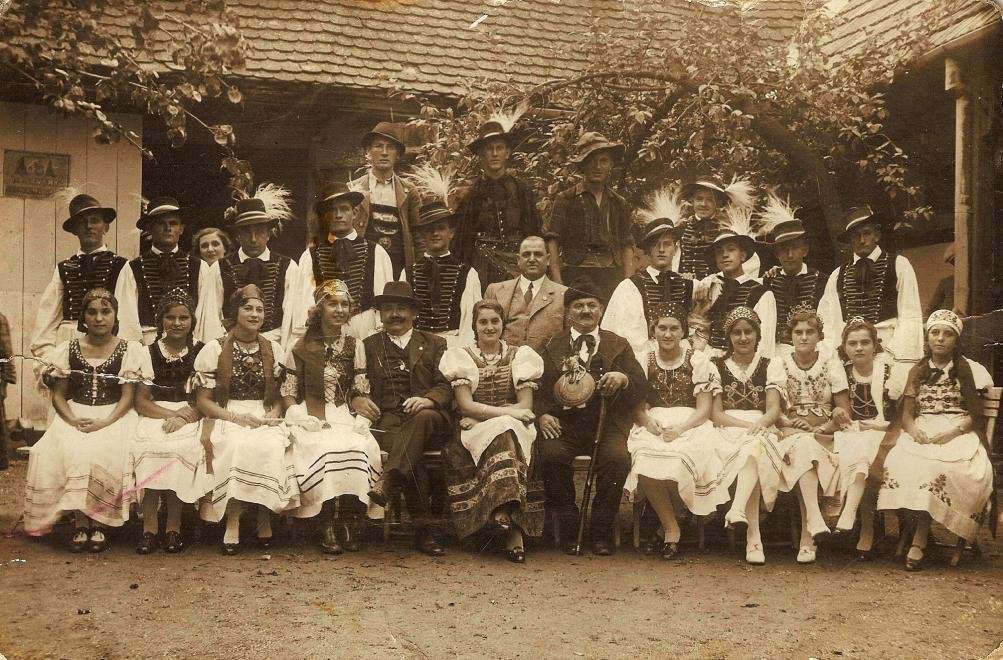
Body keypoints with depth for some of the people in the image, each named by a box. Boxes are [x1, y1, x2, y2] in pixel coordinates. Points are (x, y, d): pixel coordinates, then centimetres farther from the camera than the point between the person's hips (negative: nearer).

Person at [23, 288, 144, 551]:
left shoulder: (129, 350, 3)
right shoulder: (68, 350, 9)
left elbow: (127, 397, -2)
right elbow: (58, 395, 8)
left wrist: (103, 423, -18)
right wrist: (74, 421, -11)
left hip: (114, 418, -2)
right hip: (74, 418, 2)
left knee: (104, 453, -33)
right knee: (72, 451, -31)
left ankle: (98, 523, -17)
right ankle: (80, 523, -18)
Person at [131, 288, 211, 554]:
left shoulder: (202, 352, 6)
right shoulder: (150, 352, 9)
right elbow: (141, 400, 3)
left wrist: (182, 419, -16)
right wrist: (170, 413, -13)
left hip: (190, 416, -1)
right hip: (155, 415, 1)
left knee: (180, 447, -31)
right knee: (147, 447, -29)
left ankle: (173, 527, -20)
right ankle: (149, 527, -23)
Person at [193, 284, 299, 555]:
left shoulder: (273, 349, 14)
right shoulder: (214, 349, 4)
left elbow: (280, 395, 16)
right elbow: (203, 400, 1)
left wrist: (273, 415, -6)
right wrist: (236, 417, -13)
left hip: (265, 420, 2)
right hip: (225, 419, -2)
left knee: (270, 447, -33)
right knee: (237, 447, -37)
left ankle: (264, 518, -20)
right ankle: (233, 522, -28)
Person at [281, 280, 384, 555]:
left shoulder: (354, 346, 12)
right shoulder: (303, 347, 6)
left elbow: (361, 391, 11)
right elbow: (288, 393, 7)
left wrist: (362, 419, -8)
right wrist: (305, 418, -9)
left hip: (344, 417, 2)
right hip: (310, 419, -2)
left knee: (359, 448, -31)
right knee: (326, 449, -33)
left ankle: (349, 520, -21)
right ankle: (327, 524, -24)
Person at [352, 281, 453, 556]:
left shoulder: (435, 344, 21)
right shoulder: (369, 346, 23)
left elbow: (446, 386, 9)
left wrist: (429, 400, -15)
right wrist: (356, 399, -9)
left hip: (429, 417, 0)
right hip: (388, 419, 0)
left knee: (422, 417, -39)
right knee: (407, 452, -34)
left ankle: (388, 481, -56)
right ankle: (424, 528, -38)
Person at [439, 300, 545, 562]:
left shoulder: (520, 355, 11)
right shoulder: (460, 356, 9)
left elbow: (525, 406, 0)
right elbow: (465, 404, -4)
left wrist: (482, 414, -11)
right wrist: (506, 412, -15)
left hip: (515, 429, 1)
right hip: (473, 433, -1)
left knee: (503, 433, -35)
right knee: (502, 432, -35)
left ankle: (504, 513, -40)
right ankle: (513, 526, -41)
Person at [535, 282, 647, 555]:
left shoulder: (618, 345, 17)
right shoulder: (552, 346, 18)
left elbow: (642, 387, 10)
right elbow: (537, 388, 11)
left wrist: (623, 378, -13)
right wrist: (543, 414, -9)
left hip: (606, 423, 0)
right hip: (564, 424, 0)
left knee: (617, 458, -30)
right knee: (551, 455, -30)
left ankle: (601, 533, -13)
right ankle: (569, 530, -12)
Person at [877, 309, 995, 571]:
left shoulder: (969, 369, 10)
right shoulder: (917, 372, 18)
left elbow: (974, 414, 3)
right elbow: (907, 414, 12)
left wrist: (952, 433, -15)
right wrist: (914, 431, -12)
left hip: (958, 433, -3)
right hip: (922, 433, 3)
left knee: (940, 467, -36)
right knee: (900, 461, -33)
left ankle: (919, 539, -34)